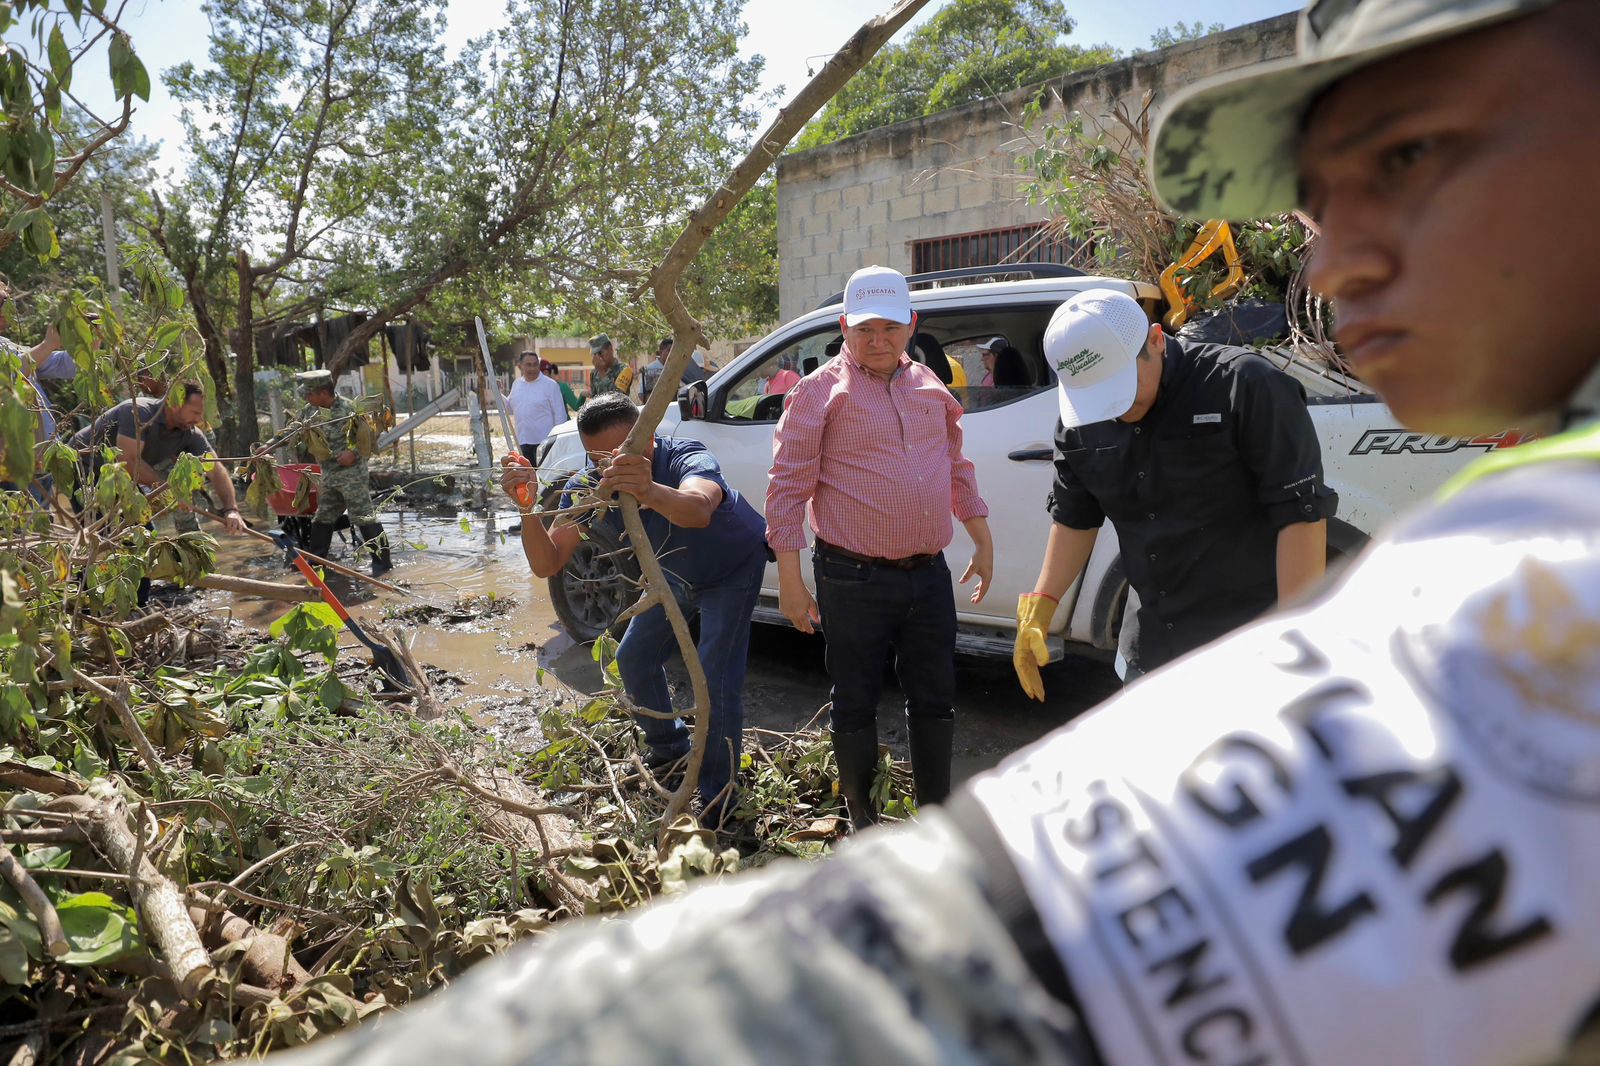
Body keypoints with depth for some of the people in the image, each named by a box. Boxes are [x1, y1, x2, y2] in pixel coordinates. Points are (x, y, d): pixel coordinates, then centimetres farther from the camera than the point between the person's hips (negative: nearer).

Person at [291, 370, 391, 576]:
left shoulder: (349, 408, -15)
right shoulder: (309, 411, 4)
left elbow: (368, 435, -9)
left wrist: (354, 452, -21)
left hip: (352, 472, -7)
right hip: (328, 474, 7)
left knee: (364, 517, -8)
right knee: (322, 518, 16)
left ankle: (383, 562, -4)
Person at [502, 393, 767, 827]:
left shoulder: (686, 458, -39)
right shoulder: (588, 486, -23)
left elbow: (698, 510, -64)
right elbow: (547, 564, -29)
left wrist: (648, 491, -85)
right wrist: (529, 510, -48)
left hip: (733, 567, -6)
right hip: (675, 575, 6)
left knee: (716, 679, -18)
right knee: (634, 659, 13)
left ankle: (717, 797, 2)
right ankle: (669, 748, 39)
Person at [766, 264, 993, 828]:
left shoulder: (928, 384, 12)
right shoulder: (821, 390, -5)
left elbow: (956, 466, 22)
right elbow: (787, 485, -7)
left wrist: (983, 542, 20)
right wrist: (789, 580, -11)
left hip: (929, 574, 5)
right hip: (854, 580, -5)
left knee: (935, 699, 14)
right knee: (856, 705, 8)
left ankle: (937, 812, 31)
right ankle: (861, 814, 27)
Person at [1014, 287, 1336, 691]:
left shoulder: (1244, 385, -16)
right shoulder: (1079, 423, 1)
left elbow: (1301, 511, -17)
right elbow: (1074, 518, 13)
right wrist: (1039, 605, 5)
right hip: (1156, 646, 6)